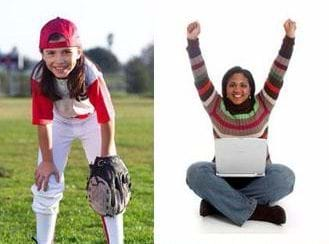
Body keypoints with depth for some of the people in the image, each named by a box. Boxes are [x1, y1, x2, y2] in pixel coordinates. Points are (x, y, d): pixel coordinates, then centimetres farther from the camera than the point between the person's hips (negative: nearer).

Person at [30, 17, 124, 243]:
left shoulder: (91, 74, -37)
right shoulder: (40, 77, -32)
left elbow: (106, 117, -26)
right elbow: (43, 121, -21)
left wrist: (104, 159, -20)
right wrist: (47, 161, -15)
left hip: (91, 121, -1)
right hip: (59, 122, 1)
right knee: (46, 185, -4)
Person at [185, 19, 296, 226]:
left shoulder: (262, 106, 1)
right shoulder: (216, 107, 1)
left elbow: (277, 75, -7)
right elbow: (201, 78, -8)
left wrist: (289, 39, -17)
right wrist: (193, 41, -18)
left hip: (257, 175, 0)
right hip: (223, 174, 0)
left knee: (285, 176, -32)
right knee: (196, 172, -32)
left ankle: (220, 202, -29)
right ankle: (255, 210, -36)